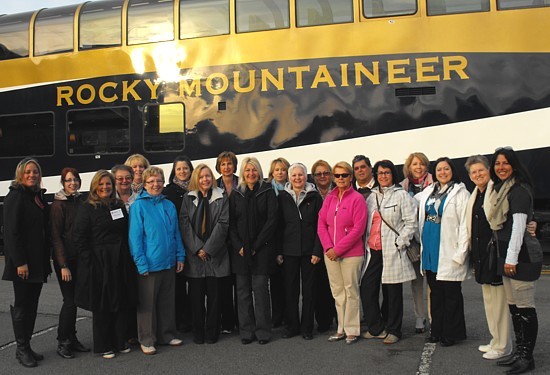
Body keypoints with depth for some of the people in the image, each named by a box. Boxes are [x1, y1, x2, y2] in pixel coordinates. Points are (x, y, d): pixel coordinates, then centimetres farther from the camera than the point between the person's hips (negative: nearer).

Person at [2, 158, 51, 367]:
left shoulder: (39, 197, 13)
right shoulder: (15, 197, -9)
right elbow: (11, 232, -15)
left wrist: (46, 262, 12)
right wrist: (19, 262, -20)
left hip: (38, 262, 7)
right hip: (23, 263, -7)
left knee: (32, 305, 11)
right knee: (22, 305, 2)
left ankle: (26, 346, 21)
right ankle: (21, 349, 13)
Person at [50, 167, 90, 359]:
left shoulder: (80, 201, 10)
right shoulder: (58, 205, -9)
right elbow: (56, 236, -12)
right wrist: (63, 265, -16)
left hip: (79, 258, 6)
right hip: (65, 259, -6)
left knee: (74, 300, 11)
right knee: (70, 300, -5)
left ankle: (71, 339, 22)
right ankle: (62, 342, 9)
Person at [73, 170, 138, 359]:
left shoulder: (120, 206, 11)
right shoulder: (87, 208, -4)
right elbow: (79, 237, -9)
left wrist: (127, 258, 5)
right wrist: (89, 261, -14)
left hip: (120, 263, 5)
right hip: (98, 263, -5)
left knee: (122, 303, 9)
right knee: (101, 306, 3)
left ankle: (121, 342, 22)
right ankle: (103, 346, 15)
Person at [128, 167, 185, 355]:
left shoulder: (169, 205, 8)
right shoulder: (138, 206, -7)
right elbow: (134, 236, -10)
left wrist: (180, 256, 7)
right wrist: (141, 263, -14)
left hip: (169, 262, 5)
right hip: (149, 264, -5)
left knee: (167, 301, 15)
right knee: (147, 303, 6)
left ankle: (167, 334, 29)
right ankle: (147, 340, 19)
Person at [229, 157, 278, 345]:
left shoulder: (268, 192, 1)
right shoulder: (236, 194, 9)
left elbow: (271, 221, -6)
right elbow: (231, 223, 6)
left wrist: (256, 245, -10)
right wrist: (238, 246, -7)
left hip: (261, 249, -3)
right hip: (240, 250, 3)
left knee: (260, 288, -2)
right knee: (243, 290, 5)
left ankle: (263, 331, 8)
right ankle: (246, 331, 14)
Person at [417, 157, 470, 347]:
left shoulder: (460, 193, -5)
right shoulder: (428, 192, 12)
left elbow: (465, 225, -10)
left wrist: (461, 252, -15)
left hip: (448, 251, -6)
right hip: (430, 249, 6)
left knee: (451, 293, 3)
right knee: (435, 292, 13)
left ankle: (451, 333, 14)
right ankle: (437, 330, 24)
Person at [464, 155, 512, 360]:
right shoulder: (474, 196, 15)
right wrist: (473, 256, 18)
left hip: (494, 251, -9)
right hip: (480, 254, 9)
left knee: (499, 298, -1)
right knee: (488, 299, 16)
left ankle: (502, 345, 10)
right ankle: (496, 340, 28)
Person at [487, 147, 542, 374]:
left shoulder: (519, 190, -13)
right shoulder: (500, 189, 16)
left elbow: (518, 226, -18)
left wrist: (512, 258, -19)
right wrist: (506, 257, 16)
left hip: (521, 256, -9)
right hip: (507, 255, 9)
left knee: (525, 307, -2)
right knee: (513, 306, 13)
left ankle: (527, 356, 7)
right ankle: (519, 351, 22)